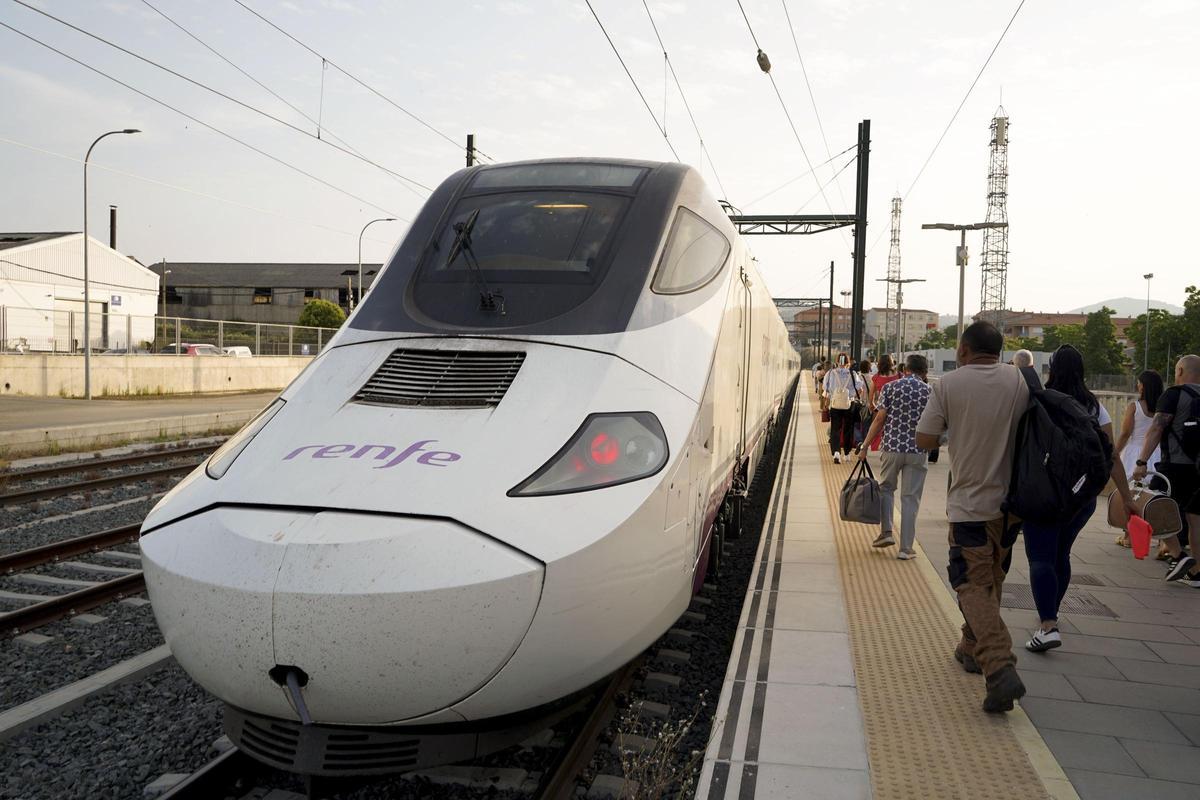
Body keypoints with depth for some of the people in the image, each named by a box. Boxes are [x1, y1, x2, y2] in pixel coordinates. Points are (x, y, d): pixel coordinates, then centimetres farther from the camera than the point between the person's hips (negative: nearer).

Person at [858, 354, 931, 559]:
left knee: (886, 488, 22)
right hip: (917, 451, 0)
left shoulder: (890, 387, -2)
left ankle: (886, 532, 13)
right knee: (910, 498, 5)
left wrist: (865, 446, 0)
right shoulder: (930, 392, 1)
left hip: (892, 447, 0)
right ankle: (906, 548, 7)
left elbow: (879, 419, -5)